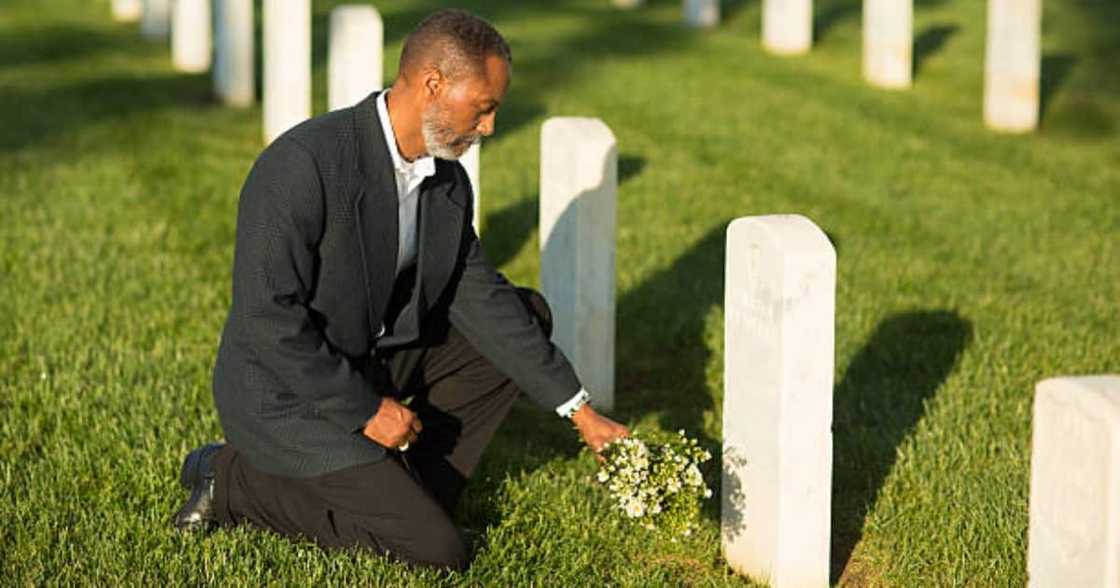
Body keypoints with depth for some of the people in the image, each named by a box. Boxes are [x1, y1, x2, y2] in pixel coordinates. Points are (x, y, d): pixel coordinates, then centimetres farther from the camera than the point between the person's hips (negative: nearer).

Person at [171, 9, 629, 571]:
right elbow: (265, 317, -27)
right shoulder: (303, 164, -27)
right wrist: (365, 409, -21)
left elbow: (478, 296, 3)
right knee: (438, 550, -15)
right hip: (289, 393, -9)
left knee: (525, 315, 6)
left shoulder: (447, 180, -1)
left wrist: (579, 409, 0)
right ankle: (234, 481, -1)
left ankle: (414, 486, 8)